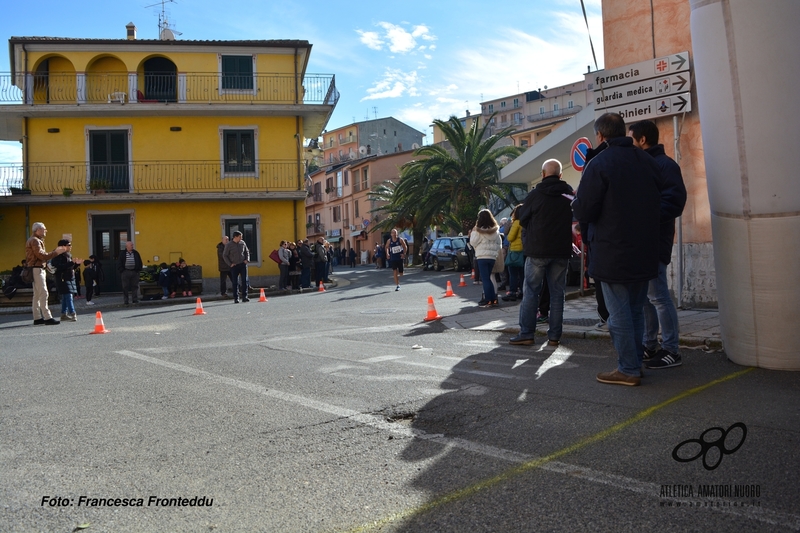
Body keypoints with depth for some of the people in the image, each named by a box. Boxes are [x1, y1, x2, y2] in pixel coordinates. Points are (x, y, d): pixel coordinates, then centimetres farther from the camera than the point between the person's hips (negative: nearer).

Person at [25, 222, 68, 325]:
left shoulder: (38, 240, 21)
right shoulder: (34, 241, -11)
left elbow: (42, 256, 16)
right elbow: (42, 256, -20)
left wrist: (55, 251, 11)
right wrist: (56, 253, -15)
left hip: (39, 269, 11)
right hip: (36, 269, -11)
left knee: (37, 295, 12)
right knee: (43, 294, -13)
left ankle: (37, 318, 16)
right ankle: (47, 318, -16)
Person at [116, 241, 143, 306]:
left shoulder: (136, 253, 9)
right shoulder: (122, 254, 1)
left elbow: (140, 262, 14)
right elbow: (119, 264, 2)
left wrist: (138, 270, 5)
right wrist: (121, 271, -5)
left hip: (134, 272, 2)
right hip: (126, 272, -2)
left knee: (135, 286, 4)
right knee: (125, 287, 1)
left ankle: (135, 300, 10)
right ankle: (125, 301, 5)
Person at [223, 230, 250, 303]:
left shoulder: (242, 243, 4)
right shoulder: (229, 245, -5)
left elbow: (247, 252, 17)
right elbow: (224, 255, 0)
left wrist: (247, 259, 3)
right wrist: (230, 264, -7)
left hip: (243, 264, 3)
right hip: (234, 266, -3)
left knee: (245, 281, -2)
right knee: (235, 282, 1)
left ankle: (244, 297, 3)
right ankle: (236, 298, 7)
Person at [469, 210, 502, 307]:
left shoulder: (478, 230, -9)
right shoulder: (495, 230, 11)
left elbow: (473, 242, -5)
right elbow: (499, 243, 13)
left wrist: (471, 235, 8)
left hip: (482, 256, -6)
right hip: (493, 256, 6)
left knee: (485, 278, -3)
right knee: (488, 277, 14)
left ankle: (488, 300, -6)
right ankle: (493, 299, 13)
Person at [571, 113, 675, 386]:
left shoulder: (598, 164, -14)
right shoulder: (647, 161, 7)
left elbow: (584, 213, -16)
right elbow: (660, 202, 13)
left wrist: (576, 201, 5)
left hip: (612, 255, -7)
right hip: (644, 252, 7)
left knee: (619, 314, 1)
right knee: (636, 310, 17)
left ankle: (628, 370, 7)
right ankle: (636, 362, 25)